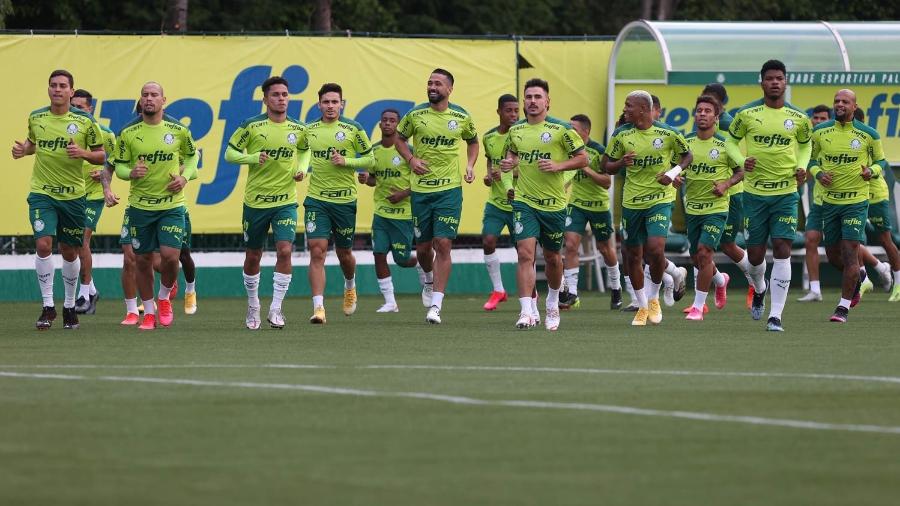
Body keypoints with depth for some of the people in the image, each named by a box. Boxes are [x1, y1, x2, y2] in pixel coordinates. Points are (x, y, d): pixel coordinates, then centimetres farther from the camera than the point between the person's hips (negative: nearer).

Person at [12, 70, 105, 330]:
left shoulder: (85, 121, -5)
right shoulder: (36, 118, 2)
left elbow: (101, 156, 1)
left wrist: (84, 153, -18)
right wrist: (23, 149, 0)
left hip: (73, 195, 0)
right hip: (41, 193, 0)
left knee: (70, 251, 9)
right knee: (43, 244, -16)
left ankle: (69, 306, 27)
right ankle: (48, 306, -6)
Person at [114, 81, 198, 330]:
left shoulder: (178, 130, -2)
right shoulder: (128, 133, -2)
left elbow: (191, 156, 15)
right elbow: (119, 165, 5)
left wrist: (185, 177, -3)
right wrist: (131, 172, -17)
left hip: (172, 204, -1)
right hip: (140, 205, 1)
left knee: (170, 255, -13)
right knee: (143, 260, 5)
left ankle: (164, 297, 17)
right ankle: (148, 312, 21)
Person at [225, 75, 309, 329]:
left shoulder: (299, 129, 2)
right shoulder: (251, 126, -7)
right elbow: (230, 153, -3)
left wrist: (301, 168, 3)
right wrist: (254, 158, -20)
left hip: (286, 201, 1)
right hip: (255, 201, -1)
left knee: (285, 250, -16)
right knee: (252, 257, 9)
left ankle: (276, 308, -8)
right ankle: (253, 306, 29)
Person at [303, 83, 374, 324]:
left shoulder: (353, 129, -2)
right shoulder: (309, 130, 5)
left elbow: (370, 159, 2)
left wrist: (346, 161, -13)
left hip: (345, 199, -1)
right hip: (316, 199, 1)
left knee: (344, 253, 12)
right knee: (317, 250, -13)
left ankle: (350, 286, 45)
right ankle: (318, 307, -16)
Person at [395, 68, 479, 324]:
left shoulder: (462, 117, 2)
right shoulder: (416, 115, 0)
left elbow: (472, 141, 19)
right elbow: (400, 138, 14)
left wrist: (470, 166, 3)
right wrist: (410, 159, -4)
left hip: (450, 189, -1)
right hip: (421, 189, 1)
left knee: (443, 244, -11)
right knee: (423, 247, 7)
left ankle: (435, 305, -9)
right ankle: (429, 279, 42)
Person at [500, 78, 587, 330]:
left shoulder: (561, 129, -7)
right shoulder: (515, 130, 5)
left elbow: (582, 158, -3)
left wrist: (557, 166, -17)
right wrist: (509, 163, 2)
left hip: (554, 204, -1)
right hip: (524, 202, 1)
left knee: (552, 257, 14)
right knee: (525, 253, -15)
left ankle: (552, 305, 38)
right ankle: (526, 312, -20)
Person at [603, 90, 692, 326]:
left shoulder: (668, 133, -7)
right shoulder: (621, 134, -1)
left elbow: (687, 154, 8)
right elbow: (607, 165, 7)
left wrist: (673, 173, -9)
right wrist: (621, 163, -16)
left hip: (659, 200, -3)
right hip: (631, 202, 3)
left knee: (656, 248, -20)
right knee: (633, 256, 7)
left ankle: (654, 298, 4)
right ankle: (642, 307, 24)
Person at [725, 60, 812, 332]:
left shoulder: (798, 118, 1)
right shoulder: (747, 114, -2)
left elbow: (805, 144, 19)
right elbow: (731, 141, 10)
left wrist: (802, 167, 0)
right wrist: (742, 161, -10)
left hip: (786, 193, 0)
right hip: (754, 193, 0)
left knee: (782, 250, -11)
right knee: (755, 253, 5)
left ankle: (775, 315, -8)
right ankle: (759, 289, 41)